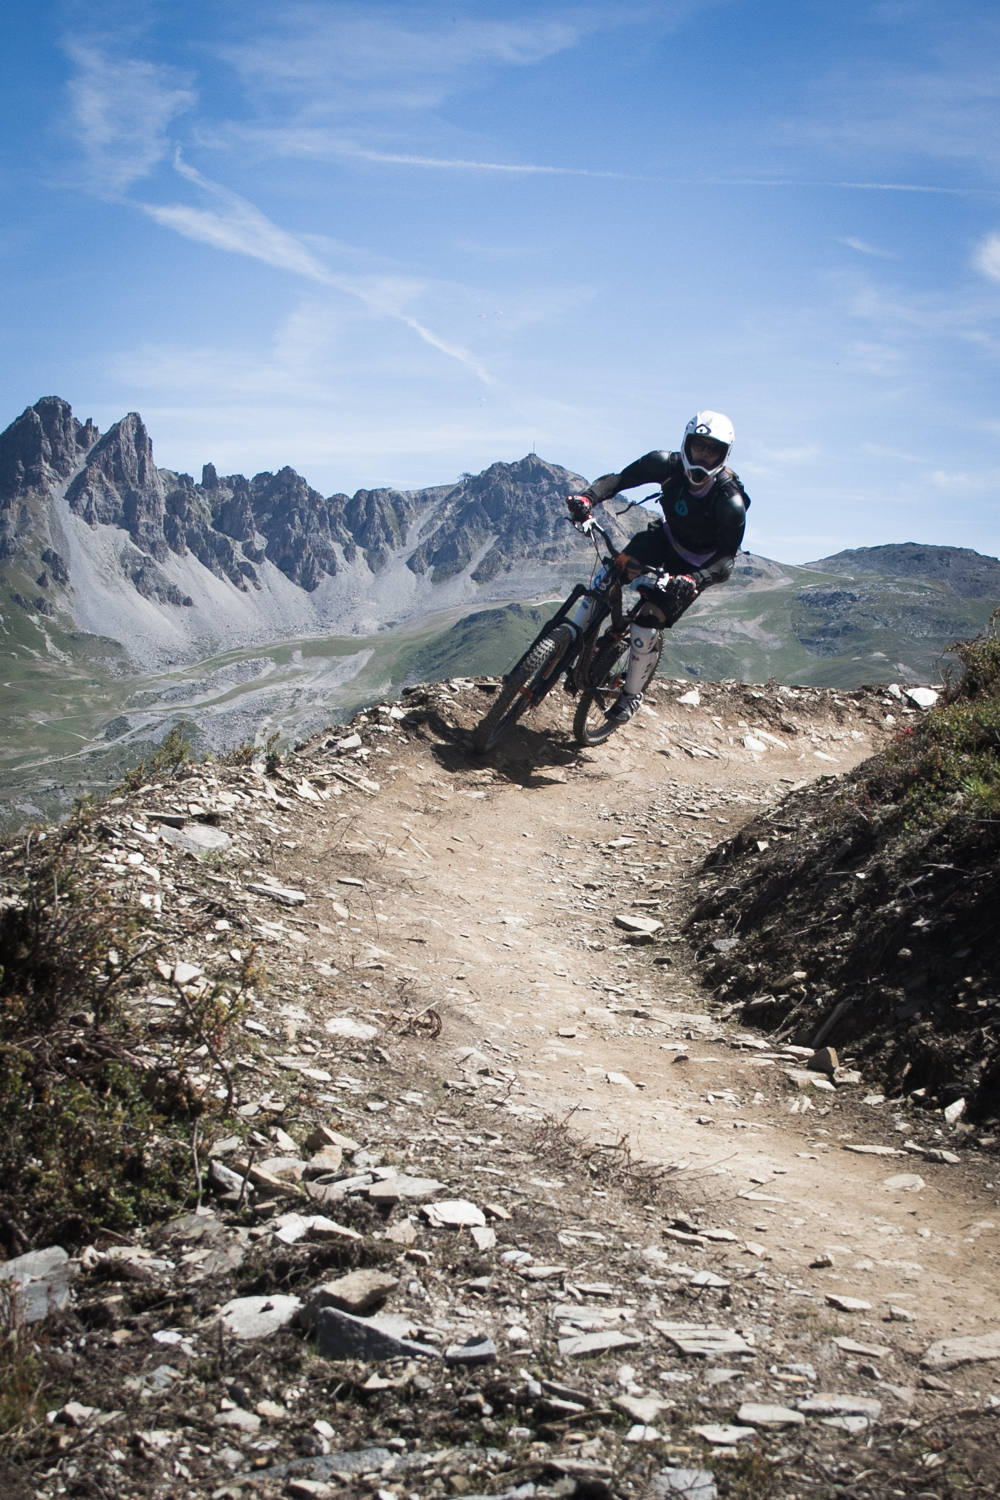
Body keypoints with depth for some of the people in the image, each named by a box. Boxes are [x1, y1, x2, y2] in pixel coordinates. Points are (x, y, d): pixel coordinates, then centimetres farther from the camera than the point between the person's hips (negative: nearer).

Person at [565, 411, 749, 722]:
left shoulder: (730, 501, -31)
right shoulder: (668, 466, -22)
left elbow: (726, 560, -33)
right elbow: (619, 479, -25)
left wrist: (694, 580, -54)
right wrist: (587, 497, -46)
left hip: (696, 565, -4)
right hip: (664, 538, 4)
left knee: (646, 628, -14)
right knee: (610, 573, -21)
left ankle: (632, 694, 11)